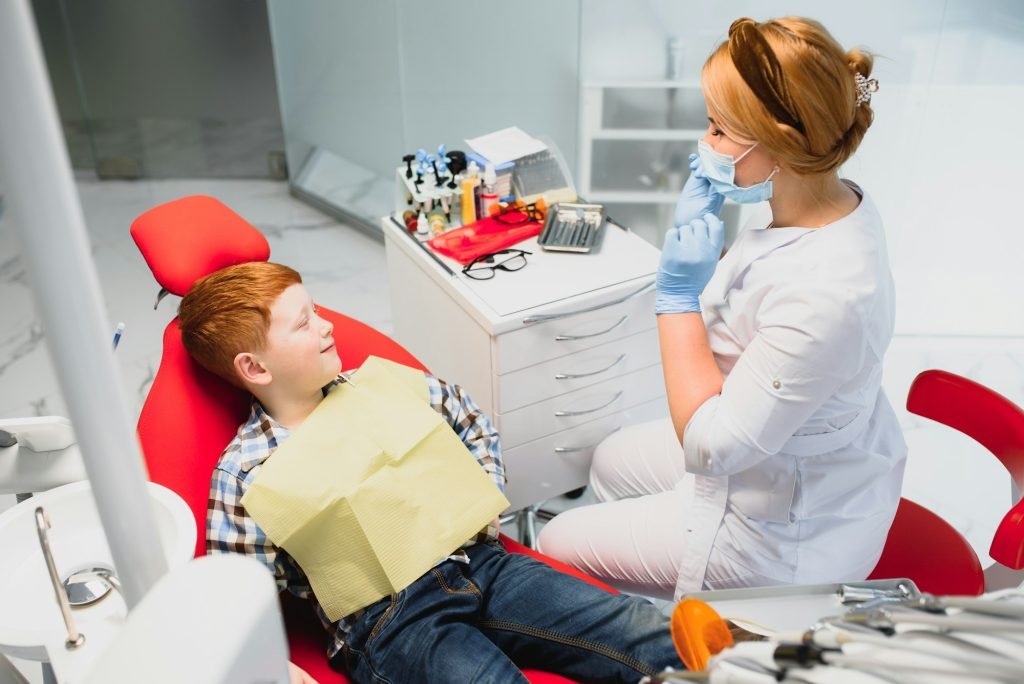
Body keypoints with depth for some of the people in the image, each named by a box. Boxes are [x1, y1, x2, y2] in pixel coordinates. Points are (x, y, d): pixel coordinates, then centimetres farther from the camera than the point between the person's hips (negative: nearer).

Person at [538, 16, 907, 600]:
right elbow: (736, 312, 5)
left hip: (787, 535, -9)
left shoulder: (824, 297, -39)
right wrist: (698, 227, -11)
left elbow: (711, 445, -30)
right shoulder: (828, 203, -10)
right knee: (612, 463, 27)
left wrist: (679, 294, -28)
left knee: (556, 548, 2)